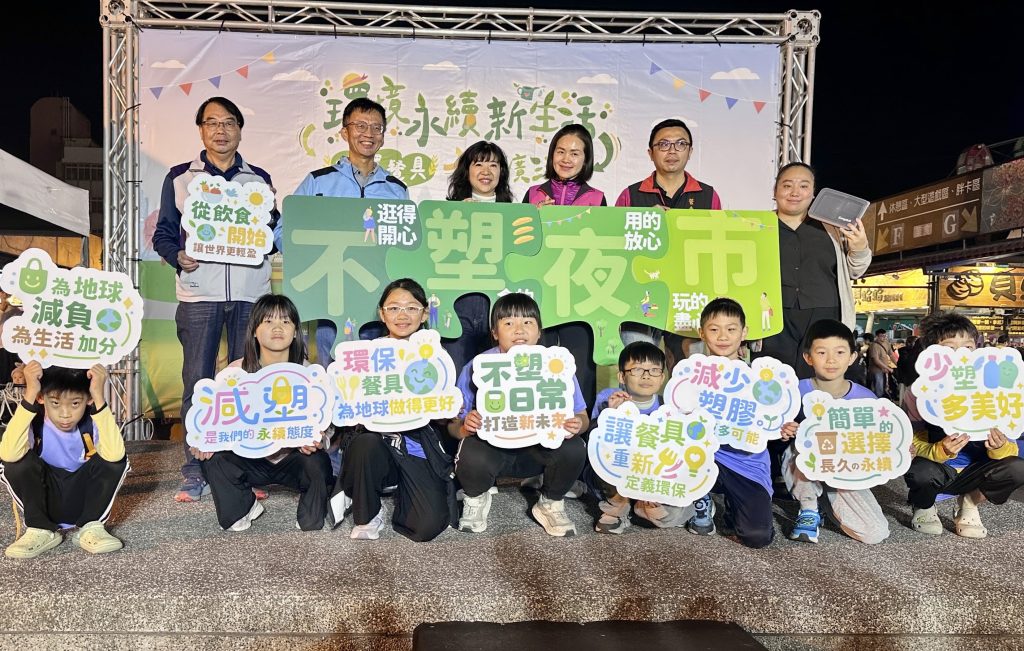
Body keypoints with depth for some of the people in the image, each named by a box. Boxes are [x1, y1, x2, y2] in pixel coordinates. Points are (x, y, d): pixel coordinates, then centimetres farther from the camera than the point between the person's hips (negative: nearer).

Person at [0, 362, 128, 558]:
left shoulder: (93, 422, -20)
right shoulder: (34, 421, -19)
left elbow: (114, 455, -43)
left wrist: (99, 396, -42)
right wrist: (29, 394, -41)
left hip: (84, 501, 0)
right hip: (45, 503, 0)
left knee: (116, 460, -26)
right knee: (18, 462, -26)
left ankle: (91, 528, -10)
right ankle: (41, 530, -10)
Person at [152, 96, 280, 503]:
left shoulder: (259, 179, 14)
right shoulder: (179, 177, 10)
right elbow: (163, 234, 9)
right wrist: (178, 256, -10)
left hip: (251, 294, 1)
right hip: (198, 294, -1)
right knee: (197, 382, -1)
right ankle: (195, 472, 8)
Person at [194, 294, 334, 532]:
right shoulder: (236, 372, -4)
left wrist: (315, 441, -34)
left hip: (293, 457, -2)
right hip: (249, 457, 2)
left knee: (318, 463, -32)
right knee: (212, 457, -25)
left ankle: (310, 520, 0)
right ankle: (243, 508, 6)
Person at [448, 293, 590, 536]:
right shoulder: (477, 368, -13)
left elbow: (581, 416, -2)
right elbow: (454, 424, -7)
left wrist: (577, 425, -27)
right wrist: (465, 428, -32)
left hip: (541, 446, 2)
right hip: (492, 445, -1)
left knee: (574, 449, -28)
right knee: (471, 455, -34)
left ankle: (551, 503, 8)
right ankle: (476, 498, 7)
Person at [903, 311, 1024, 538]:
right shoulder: (918, 394, -16)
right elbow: (913, 445, -17)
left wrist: (999, 447, -33)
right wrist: (939, 451, -40)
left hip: (972, 472, 3)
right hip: (937, 469, -3)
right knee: (921, 472, -37)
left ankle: (970, 504, 7)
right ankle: (923, 509, 3)